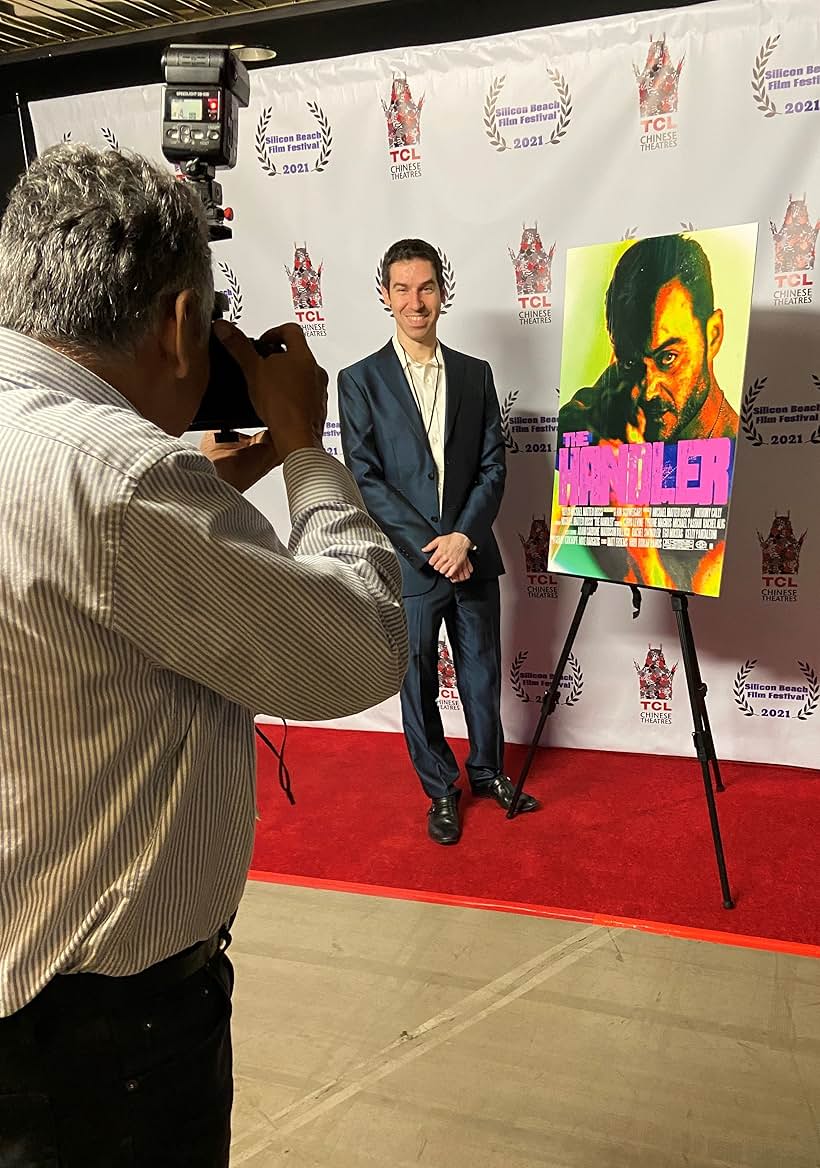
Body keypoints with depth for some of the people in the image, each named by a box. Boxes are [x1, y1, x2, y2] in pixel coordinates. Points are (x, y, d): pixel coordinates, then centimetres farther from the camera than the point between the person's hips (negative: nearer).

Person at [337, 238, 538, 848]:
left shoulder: (475, 373, 7)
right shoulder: (361, 380, -3)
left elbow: (493, 464, 3)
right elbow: (365, 479, -8)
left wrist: (464, 537, -12)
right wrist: (431, 546, -14)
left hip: (471, 555, 3)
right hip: (407, 563, -2)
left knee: (483, 674, 15)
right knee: (418, 684, 10)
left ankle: (488, 772, 37)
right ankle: (440, 789, 29)